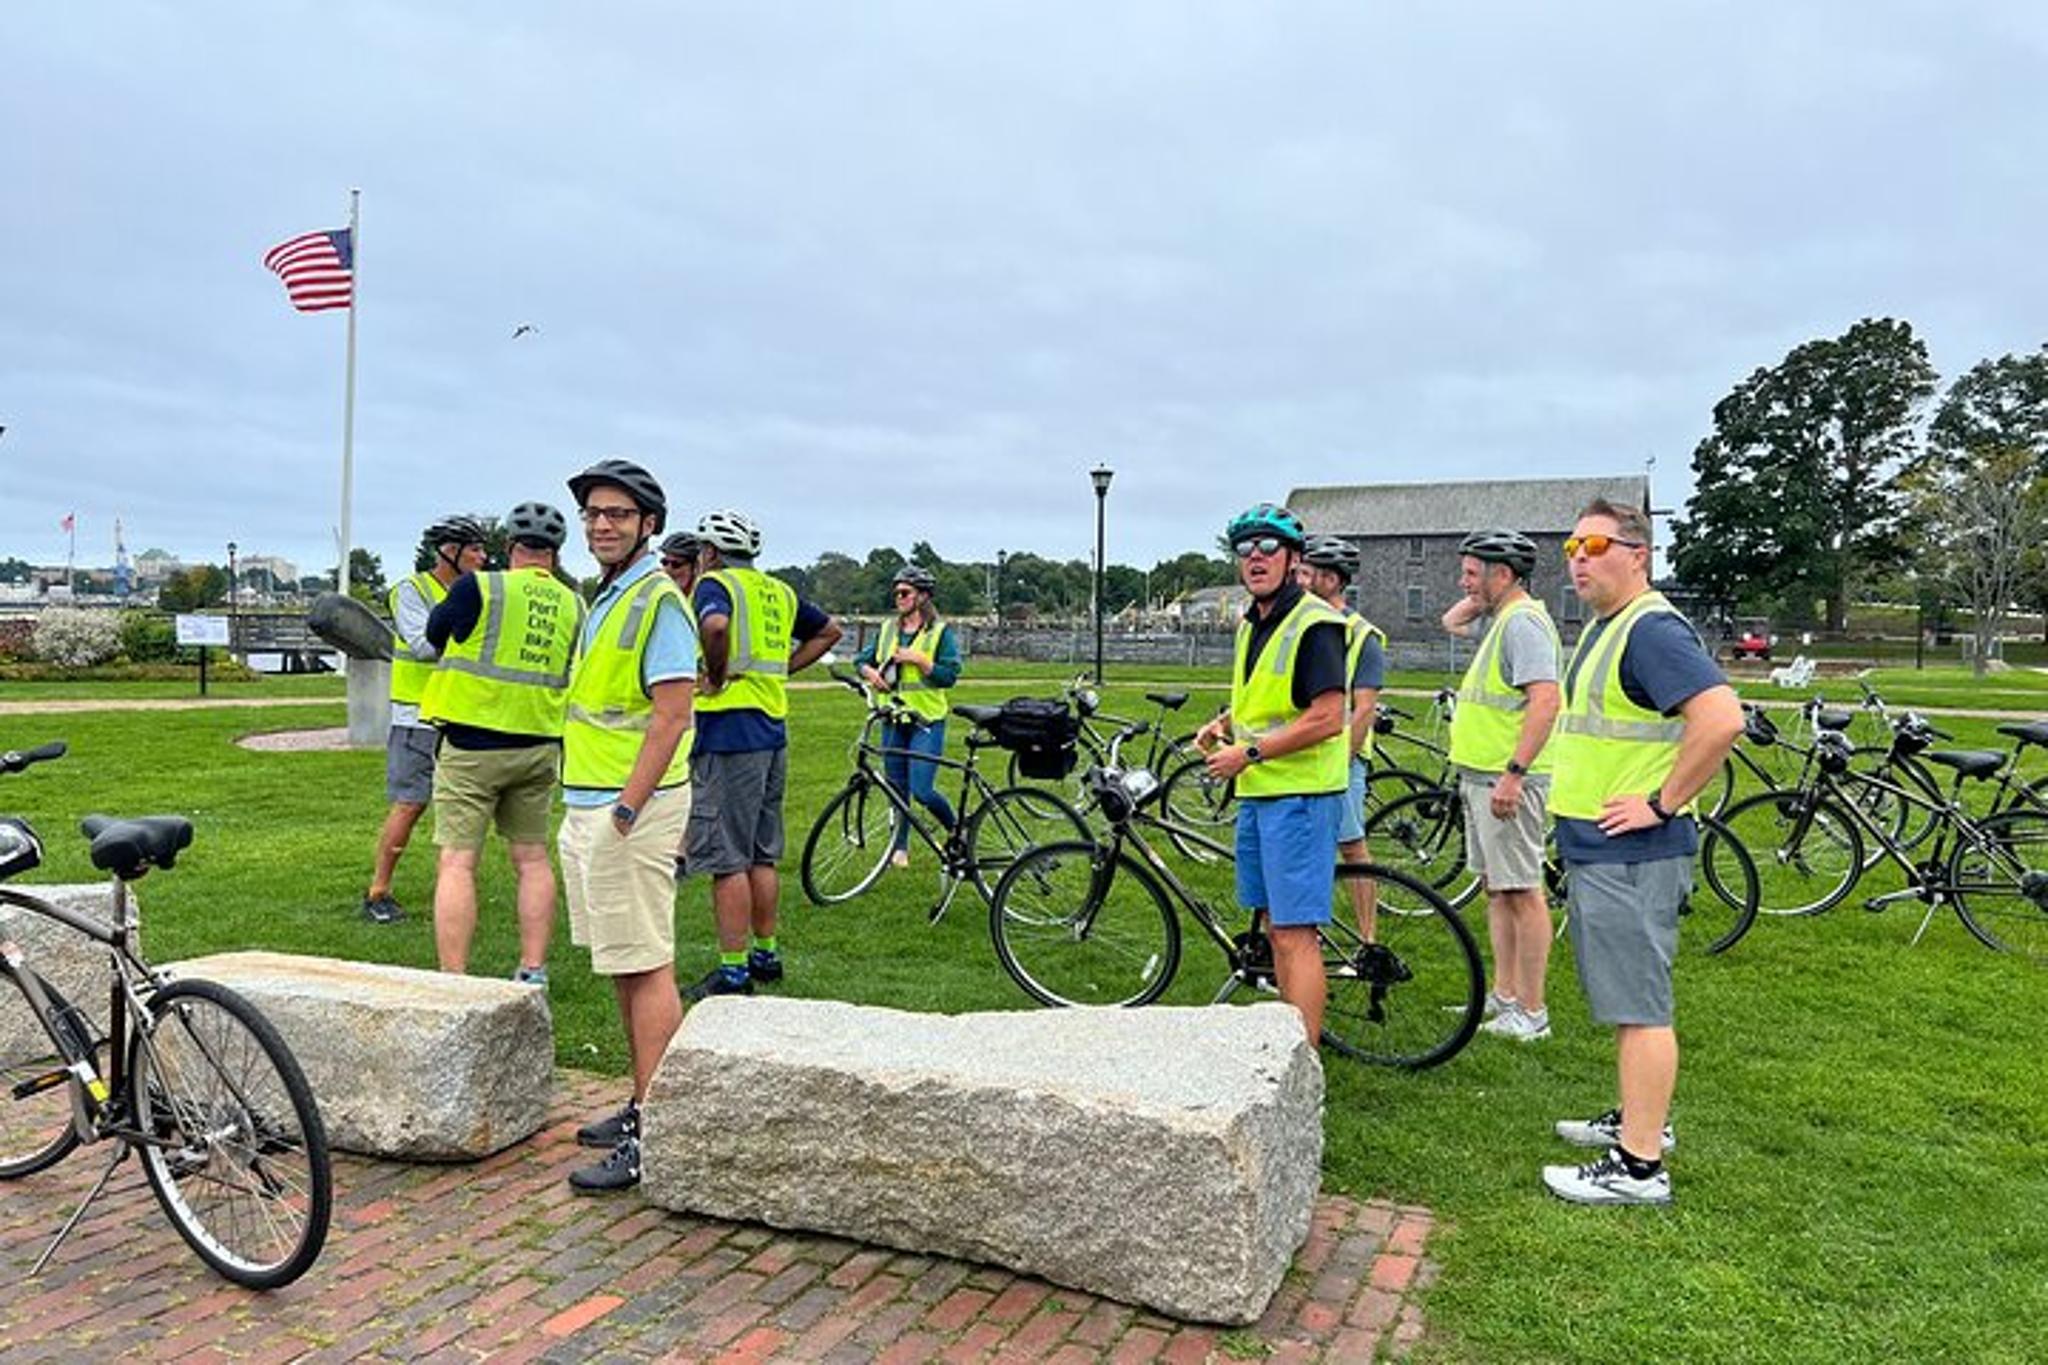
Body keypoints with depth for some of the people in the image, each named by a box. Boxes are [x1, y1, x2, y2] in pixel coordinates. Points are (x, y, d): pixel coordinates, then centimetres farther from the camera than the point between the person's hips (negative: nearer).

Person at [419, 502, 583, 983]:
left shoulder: (478, 588, -8)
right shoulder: (574, 607, 3)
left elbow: (436, 633, 8)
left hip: (471, 746, -4)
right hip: (539, 748, 4)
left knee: (458, 862, 0)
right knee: (532, 858, 14)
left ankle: (452, 979, -2)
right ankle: (533, 971, 18)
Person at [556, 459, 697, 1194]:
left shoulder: (658, 601, -13)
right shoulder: (606, 597, 18)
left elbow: (669, 716, -19)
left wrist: (624, 814, -22)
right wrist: (584, 813, 18)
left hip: (629, 808, -10)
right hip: (590, 805, 10)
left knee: (646, 968, -7)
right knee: (624, 967, 15)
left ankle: (652, 1137, -1)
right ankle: (643, 1104, 26)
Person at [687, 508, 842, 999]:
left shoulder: (716, 584, -8)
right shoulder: (778, 591, 15)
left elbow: (715, 625, -30)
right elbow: (829, 630, 26)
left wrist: (716, 676, -15)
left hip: (729, 731, -8)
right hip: (773, 731, 8)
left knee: (727, 859, -3)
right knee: (762, 855, 16)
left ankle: (733, 971, 2)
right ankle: (767, 953, 25)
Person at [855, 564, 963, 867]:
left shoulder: (941, 631, -4)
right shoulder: (887, 629, 10)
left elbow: (950, 675, -11)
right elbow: (863, 659, 19)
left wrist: (917, 659, -19)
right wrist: (870, 672, -3)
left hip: (927, 720, -5)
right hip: (893, 720, 5)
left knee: (922, 790, -10)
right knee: (897, 788, 10)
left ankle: (957, 830, 15)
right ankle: (900, 847, 23)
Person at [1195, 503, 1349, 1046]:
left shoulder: (1315, 624, -14)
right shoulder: (1251, 624, 15)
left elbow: (1327, 719, -21)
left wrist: (1249, 751, -18)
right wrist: (1226, 722, 9)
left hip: (1300, 795, -9)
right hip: (1256, 794, 9)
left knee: (1295, 934, -8)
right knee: (1275, 925, 15)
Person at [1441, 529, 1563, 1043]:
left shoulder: (1523, 621, -16)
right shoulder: (1499, 618, 15)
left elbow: (1545, 700, -26)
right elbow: (1452, 623, 35)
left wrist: (1514, 774, -28)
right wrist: (1479, 598, 16)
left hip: (1507, 780, -11)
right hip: (1480, 776, 11)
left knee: (1520, 892, -5)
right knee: (1495, 887, 16)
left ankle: (1531, 1013, 2)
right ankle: (1504, 995, 25)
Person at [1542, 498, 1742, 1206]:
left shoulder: (1652, 629, -17)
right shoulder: (1603, 627, 16)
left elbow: (1722, 716, -30)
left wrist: (1662, 802, -23)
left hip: (1632, 854, -11)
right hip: (1596, 848, 11)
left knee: (1639, 1008, -4)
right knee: (1628, 1000, 20)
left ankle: (1639, 1166, 3)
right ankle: (1639, 1117, 34)